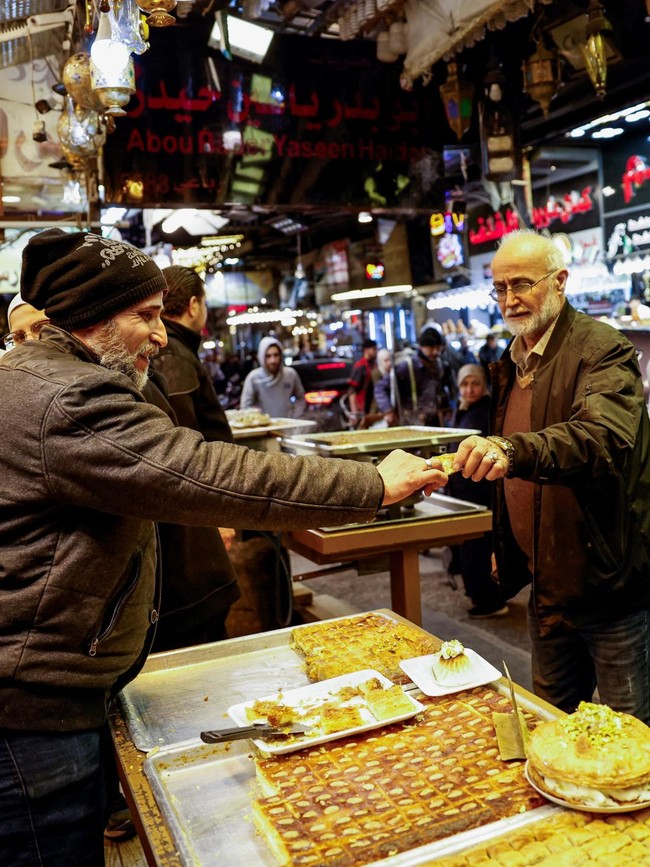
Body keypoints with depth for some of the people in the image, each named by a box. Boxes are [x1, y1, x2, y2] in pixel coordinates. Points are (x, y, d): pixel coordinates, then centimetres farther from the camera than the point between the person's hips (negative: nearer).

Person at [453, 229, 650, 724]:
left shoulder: (602, 351, -14)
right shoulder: (511, 363, 10)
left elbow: (605, 438, -35)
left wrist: (511, 449, -51)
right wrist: (505, 546, 17)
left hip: (607, 584, -7)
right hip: (546, 584, 8)